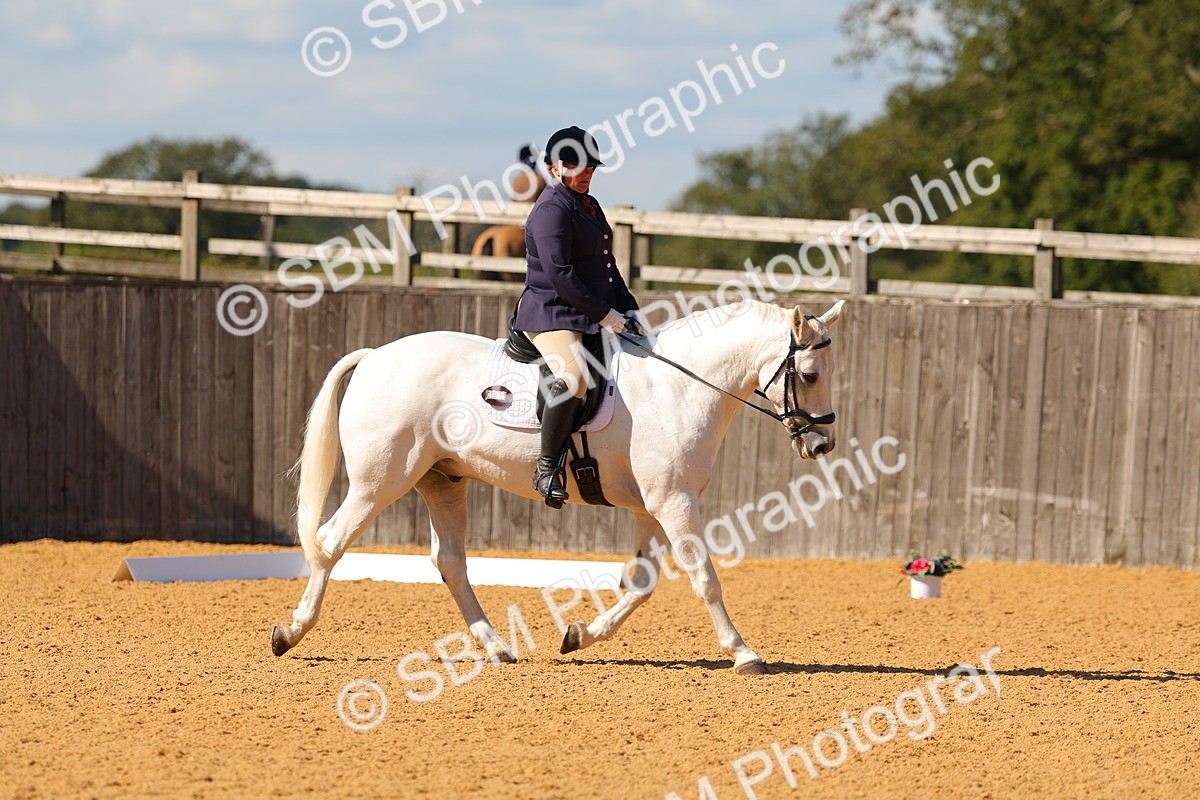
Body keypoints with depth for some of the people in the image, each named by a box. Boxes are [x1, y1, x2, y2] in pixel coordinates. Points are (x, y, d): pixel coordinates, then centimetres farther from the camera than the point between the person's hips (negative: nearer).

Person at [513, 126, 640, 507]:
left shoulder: (589, 206, 20)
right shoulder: (551, 210, -12)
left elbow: (606, 266, 26)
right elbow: (559, 274, -21)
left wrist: (628, 308, 15)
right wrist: (603, 313, -20)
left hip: (593, 316, 11)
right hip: (551, 314, -11)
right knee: (574, 377, -35)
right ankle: (547, 467, -27)